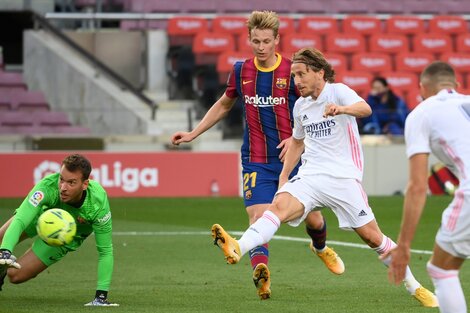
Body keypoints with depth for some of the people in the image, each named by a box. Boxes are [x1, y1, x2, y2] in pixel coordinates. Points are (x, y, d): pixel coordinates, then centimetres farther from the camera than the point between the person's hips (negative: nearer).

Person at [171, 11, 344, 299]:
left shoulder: (293, 71, -9)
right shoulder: (241, 71, 2)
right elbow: (224, 105, 21)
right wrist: (193, 134, 18)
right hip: (256, 162, 1)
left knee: (313, 219, 11)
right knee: (258, 218, -19)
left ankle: (321, 247, 46)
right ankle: (261, 275, -31)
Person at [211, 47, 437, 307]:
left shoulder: (338, 91, -6)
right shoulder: (301, 105, 13)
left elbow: (364, 108, -28)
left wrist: (342, 109, -50)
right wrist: (284, 175, 18)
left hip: (344, 177, -4)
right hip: (310, 176, 4)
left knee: (372, 236, -3)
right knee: (280, 204, -25)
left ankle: (413, 286, 17)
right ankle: (237, 249, -48)